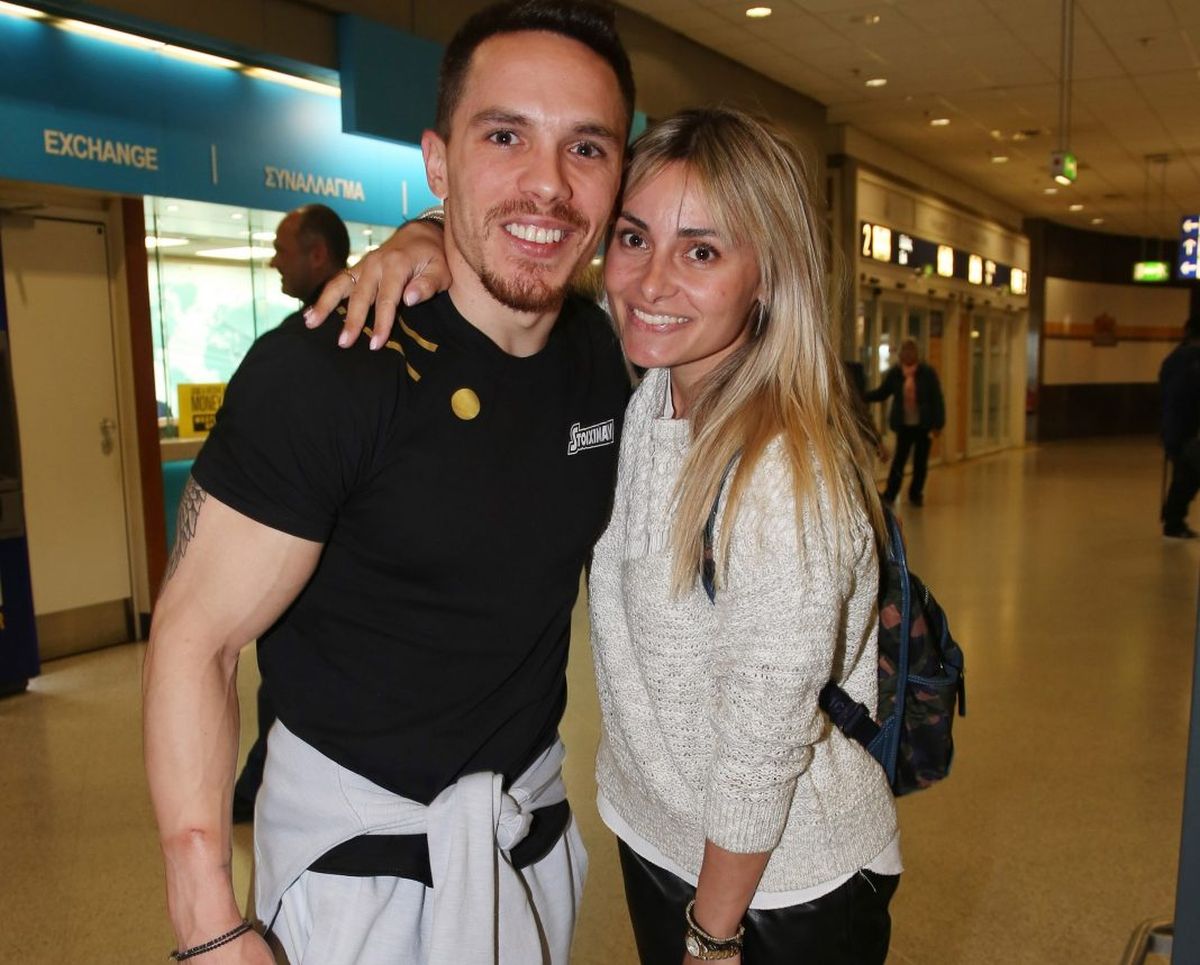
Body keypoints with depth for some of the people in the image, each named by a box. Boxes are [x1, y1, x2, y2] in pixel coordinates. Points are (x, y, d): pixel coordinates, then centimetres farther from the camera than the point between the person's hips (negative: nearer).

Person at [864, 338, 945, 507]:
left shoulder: (928, 373, -11)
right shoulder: (894, 373, -5)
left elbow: (937, 399, -9)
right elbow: (881, 393, 4)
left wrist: (938, 424, -12)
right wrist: (861, 396, -13)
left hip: (924, 425, -1)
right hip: (903, 425, 1)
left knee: (920, 462, 7)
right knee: (899, 459, 0)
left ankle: (916, 494, 22)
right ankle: (889, 495, 6)